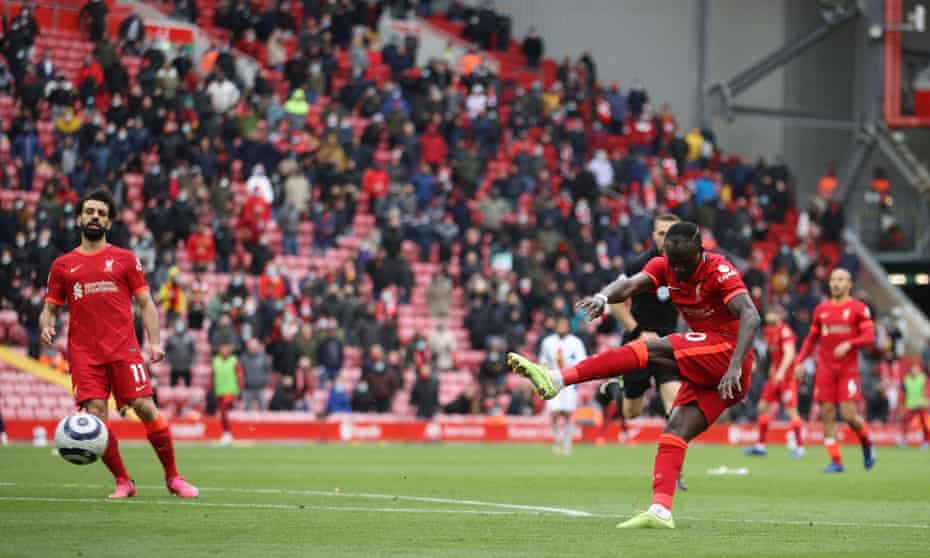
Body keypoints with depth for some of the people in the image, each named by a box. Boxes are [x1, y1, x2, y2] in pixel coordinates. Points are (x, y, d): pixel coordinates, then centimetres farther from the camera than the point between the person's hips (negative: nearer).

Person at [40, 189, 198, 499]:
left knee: (146, 408, -10)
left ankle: (173, 477, 3)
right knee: (95, 415, -11)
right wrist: (47, 326, -6)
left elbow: (145, 303, 10)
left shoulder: (125, 259, 11)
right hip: (84, 353, 1)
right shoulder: (62, 265, 13)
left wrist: (154, 342, -3)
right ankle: (123, 482, 3)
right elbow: (50, 309, 17)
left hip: (124, 349, -1)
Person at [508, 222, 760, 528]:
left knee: (649, 349, -22)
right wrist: (604, 296, -37)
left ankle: (557, 379, -29)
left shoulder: (720, 271, -14)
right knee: (677, 430, -6)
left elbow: (750, 317, -25)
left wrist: (735, 366, -38)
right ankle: (660, 511, -14)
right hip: (706, 368, 8)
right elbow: (631, 284, -13)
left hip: (727, 351, -8)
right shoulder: (664, 266, 4)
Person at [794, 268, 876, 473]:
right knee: (827, 415, -4)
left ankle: (867, 443, 18)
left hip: (848, 369, -4)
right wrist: (801, 361, 7)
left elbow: (869, 337, -7)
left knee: (849, 415, -11)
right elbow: (812, 338, 19)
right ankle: (836, 461, 1)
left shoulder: (859, 308, 0)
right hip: (825, 369, 4)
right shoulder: (821, 309, 12)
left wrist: (849, 344, -23)